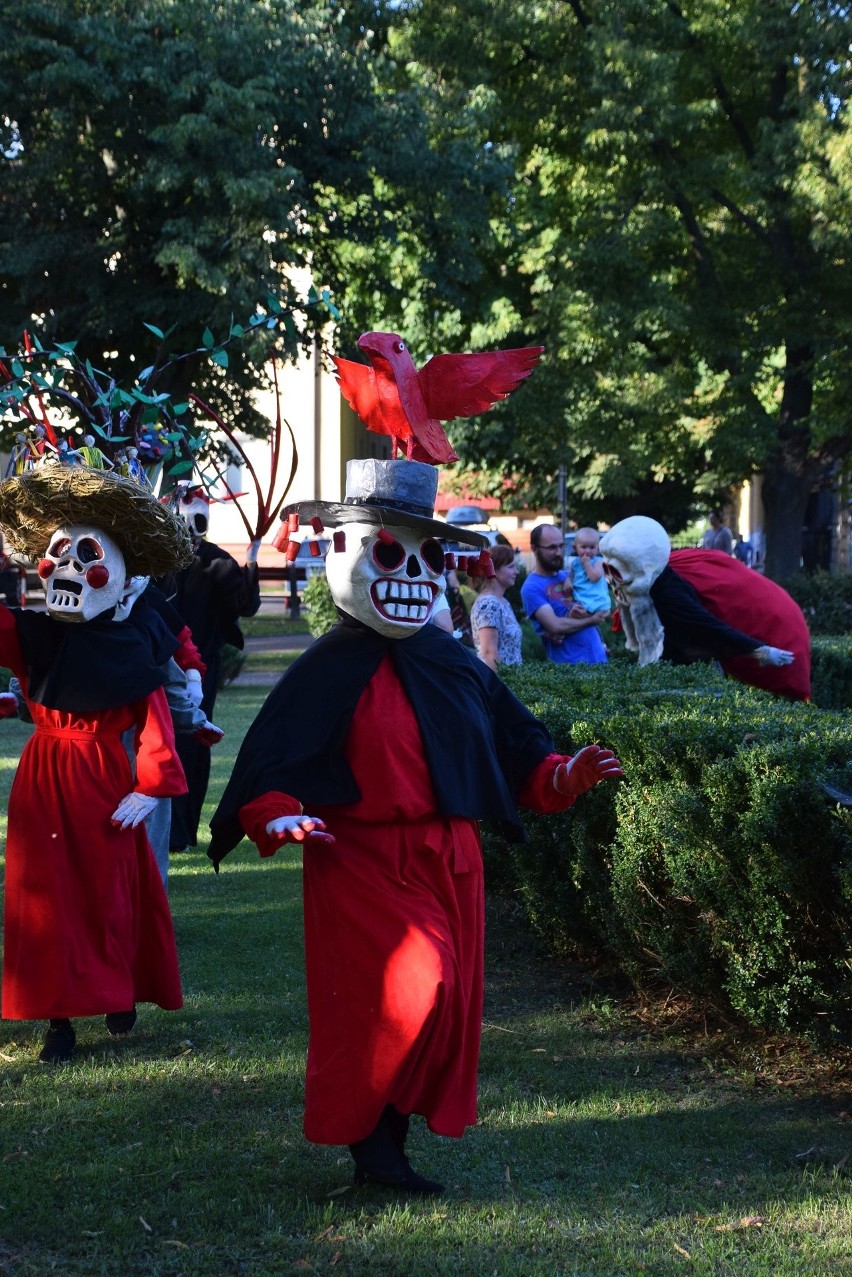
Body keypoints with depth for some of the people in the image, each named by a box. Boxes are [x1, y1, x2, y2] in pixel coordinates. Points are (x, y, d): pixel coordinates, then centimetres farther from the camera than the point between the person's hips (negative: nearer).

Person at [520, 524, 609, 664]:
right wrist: (592, 619, -5)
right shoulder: (531, 588, -8)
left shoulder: (569, 577, 14)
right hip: (568, 664, -6)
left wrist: (585, 613, -12)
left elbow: (603, 611, 9)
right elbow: (556, 626, -18)